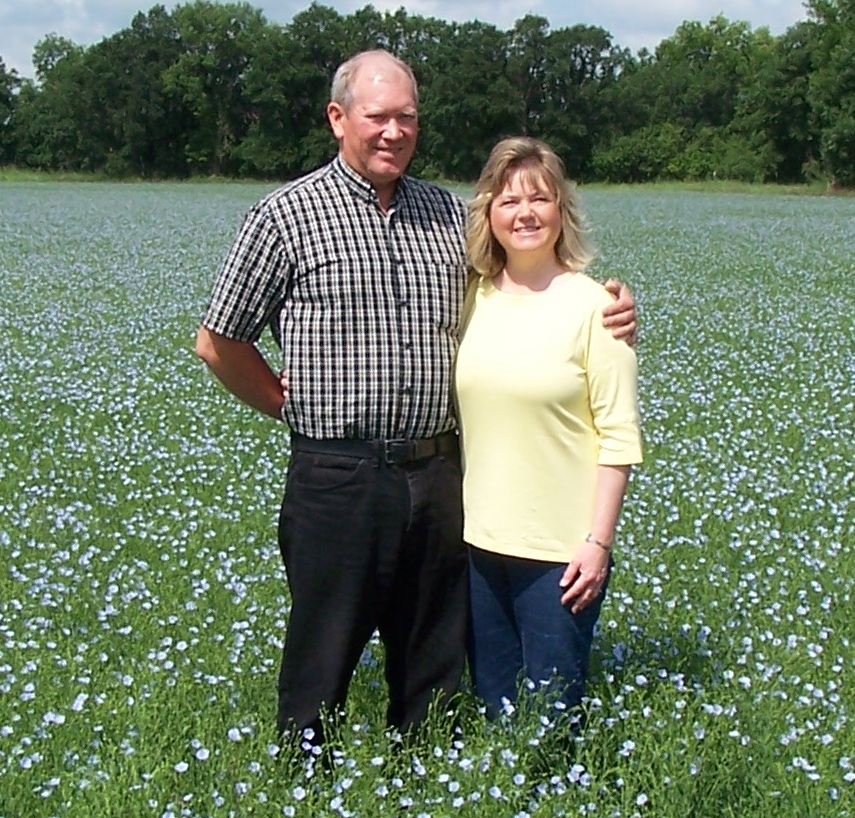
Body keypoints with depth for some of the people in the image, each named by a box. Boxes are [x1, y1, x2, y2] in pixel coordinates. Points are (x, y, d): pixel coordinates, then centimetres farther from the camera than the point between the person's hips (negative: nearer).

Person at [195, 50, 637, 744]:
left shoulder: (452, 215, 11)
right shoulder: (289, 215, -2)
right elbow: (218, 341, 3)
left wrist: (608, 316, 2)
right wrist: (292, 406, 2)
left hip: (437, 475, 5)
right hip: (337, 476, -4)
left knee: (435, 671, 15)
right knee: (321, 667, 6)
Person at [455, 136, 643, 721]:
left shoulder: (591, 305, -9)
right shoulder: (471, 299, 4)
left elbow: (619, 436, -9)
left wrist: (598, 542, -13)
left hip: (561, 548, -4)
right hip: (479, 540, 5)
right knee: (492, 708, 16)